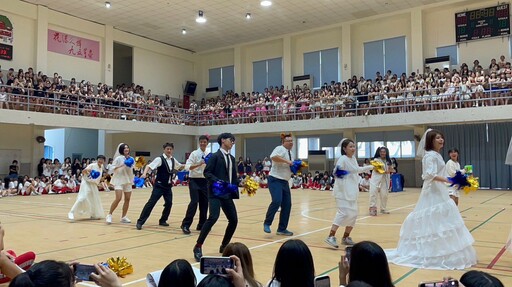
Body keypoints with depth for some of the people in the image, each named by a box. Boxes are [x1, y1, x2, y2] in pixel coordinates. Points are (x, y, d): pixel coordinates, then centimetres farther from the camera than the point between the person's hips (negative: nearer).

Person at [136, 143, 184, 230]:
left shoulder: (173, 160, 8)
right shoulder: (159, 159, -12)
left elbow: (180, 167, 26)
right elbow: (149, 166, -22)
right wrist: (144, 173, -39)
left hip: (168, 186, 6)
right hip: (159, 185, -6)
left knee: (169, 203, 5)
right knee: (151, 203, -10)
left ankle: (163, 220, 24)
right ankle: (140, 222, -7)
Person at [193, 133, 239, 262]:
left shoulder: (232, 158, 17)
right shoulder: (215, 156, -4)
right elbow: (207, 172, -11)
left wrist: (235, 187, 3)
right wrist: (216, 181, -25)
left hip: (227, 194, 8)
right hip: (215, 193, -7)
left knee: (233, 220, 6)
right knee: (213, 217, -22)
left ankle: (224, 246, 24)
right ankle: (198, 247, -11)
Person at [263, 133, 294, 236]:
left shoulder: (290, 153, 17)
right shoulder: (280, 148, -11)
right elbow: (273, 157, -33)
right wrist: (287, 161, -29)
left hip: (284, 182, 9)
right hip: (275, 180, -9)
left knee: (287, 205, 4)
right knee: (277, 201, -25)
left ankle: (282, 229, 15)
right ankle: (267, 223, -5)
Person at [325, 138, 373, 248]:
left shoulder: (353, 159, 11)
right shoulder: (342, 159, -14)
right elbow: (336, 172, -19)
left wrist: (371, 167, 25)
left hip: (352, 191, 9)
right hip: (343, 191, -9)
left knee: (353, 214, 11)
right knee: (344, 213, -18)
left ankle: (346, 237, 25)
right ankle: (331, 237, -14)